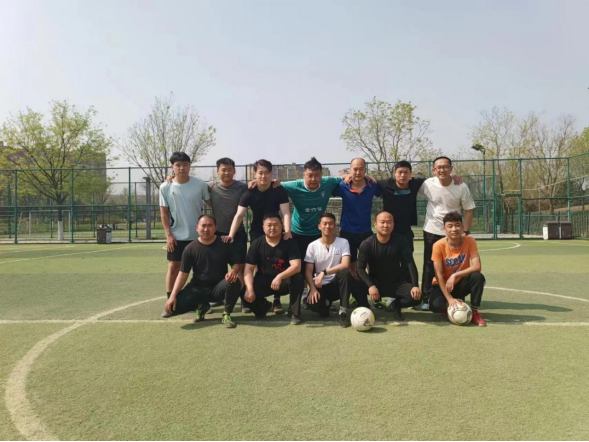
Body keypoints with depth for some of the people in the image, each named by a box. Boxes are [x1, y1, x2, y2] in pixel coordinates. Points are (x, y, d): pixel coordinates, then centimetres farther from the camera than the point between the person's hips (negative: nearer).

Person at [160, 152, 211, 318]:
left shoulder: (200, 184, -6)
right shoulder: (165, 187, -4)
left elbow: (210, 203, 4)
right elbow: (164, 212, 0)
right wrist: (168, 234, -5)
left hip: (198, 235, 0)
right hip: (176, 236, 0)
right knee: (173, 267, 2)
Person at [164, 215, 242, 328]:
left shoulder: (224, 245, -4)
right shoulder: (190, 248, -5)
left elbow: (237, 263, -2)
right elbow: (183, 273, -5)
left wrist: (233, 271, -28)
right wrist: (173, 296, -15)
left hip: (218, 287, -1)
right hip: (198, 288, 1)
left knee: (234, 282, -35)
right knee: (174, 306, -22)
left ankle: (226, 314, -9)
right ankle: (201, 306, 12)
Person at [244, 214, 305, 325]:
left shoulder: (289, 243, -11)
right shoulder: (256, 244, -5)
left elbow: (296, 266, -23)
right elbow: (249, 269, -10)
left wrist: (280, 277, -40)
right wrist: (249, 288, -27)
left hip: (284, 281, -2)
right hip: (263, 282, 2)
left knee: (298, 279, -34)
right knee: (247, 294, -26)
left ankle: (295, 313, -12)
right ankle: (263, 307, 13)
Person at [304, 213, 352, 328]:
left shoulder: (343, 242, -5)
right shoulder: (312, 246, -2)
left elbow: (345, 265, -20)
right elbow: (308, 271, -5)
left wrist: (324, 272, -26)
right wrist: (313, 289, -22)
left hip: (336, 284, 0)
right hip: (320, 286, 0)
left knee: (345, 272, -34)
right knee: (311, 302, -32)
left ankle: (343, 312, -23)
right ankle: (326, 304, 8)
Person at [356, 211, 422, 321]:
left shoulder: (401, 241, -8)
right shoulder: (367, 244, -12)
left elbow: (410, 264, -14)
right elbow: (360, 268, -18)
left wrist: (415, 286, -29)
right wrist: (371, 286, -35)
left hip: (397, 283, 2)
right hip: (376, 283, -2)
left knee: (417, 297, -25)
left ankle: (397, 305, 11)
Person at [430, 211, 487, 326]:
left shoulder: (470, 241, -15)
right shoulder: (439, 246, -20)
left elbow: (477, 267, -24)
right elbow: (439, 275, -20)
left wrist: (455, 275, -32)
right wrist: (449, 298, -27)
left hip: (461, 284, 2)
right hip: (443, 285, -2)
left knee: (478, 277, -30)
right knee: (436, 305, -32)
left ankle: (474, 311, -11)